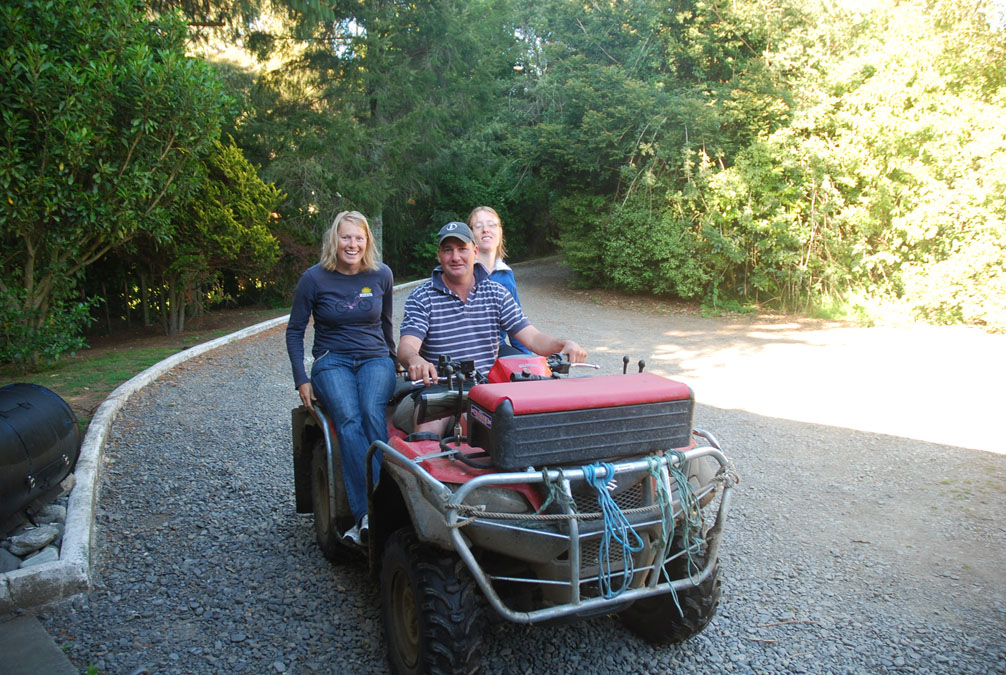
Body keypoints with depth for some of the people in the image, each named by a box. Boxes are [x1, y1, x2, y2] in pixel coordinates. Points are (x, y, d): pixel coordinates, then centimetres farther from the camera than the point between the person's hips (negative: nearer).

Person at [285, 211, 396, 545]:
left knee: (373, 415, -31)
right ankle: (365, 514, -37)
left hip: (375, 359, 1)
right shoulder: (315, 278, -1)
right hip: (332, 362, -1)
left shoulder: (381, 275, 5)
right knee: (349, 421, -31)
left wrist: (392, 361, 27)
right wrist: (302, 380, -1)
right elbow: (295, 330, 7)